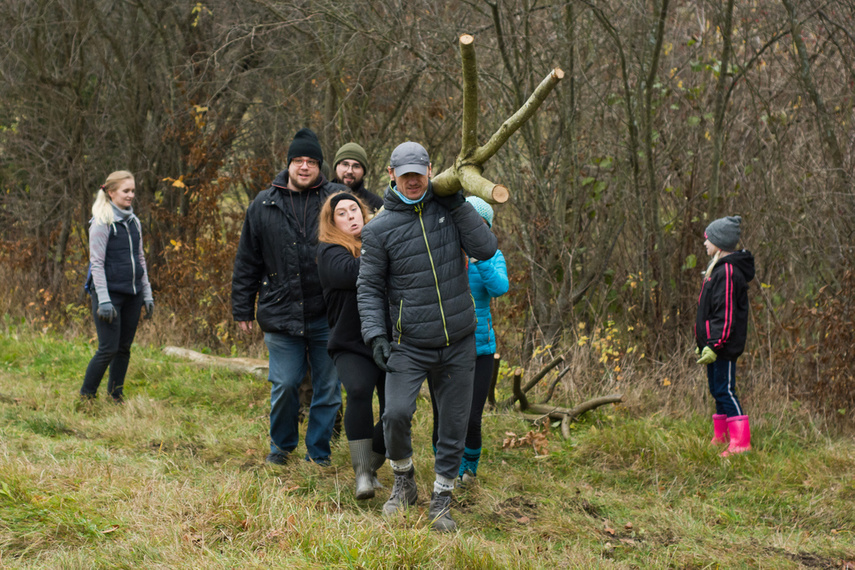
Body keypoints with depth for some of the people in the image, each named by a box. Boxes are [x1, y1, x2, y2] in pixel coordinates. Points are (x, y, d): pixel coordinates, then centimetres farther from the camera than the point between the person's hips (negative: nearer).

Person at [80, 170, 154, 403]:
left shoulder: (134, 222, 13)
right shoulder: (102, 223, -8)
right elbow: (96, 263, -11)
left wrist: (147, 295, 14)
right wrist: (103, 301, -17)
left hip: (132, 295, 6)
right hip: (110, 294, -6)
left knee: (124, 348, 9)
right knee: (109, 348, -8)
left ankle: (116, 397, 19)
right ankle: (86, 397, 4)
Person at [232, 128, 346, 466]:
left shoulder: (337, 199, 3)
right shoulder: (264, 205, 7)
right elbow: (247, 261, 12)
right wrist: (242, 308, 10)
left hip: (328, 315, 0)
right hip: (282, 313, 1)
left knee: (328, 387, 5)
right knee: (284, 384, 2)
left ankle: (319, 452, 20)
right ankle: (281, 445, 25)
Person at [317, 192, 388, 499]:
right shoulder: (329, 251, 1)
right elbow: (353, 273, -20)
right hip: (352, 345, -4)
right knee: (359, 390, -29)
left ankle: (371, 467, 20)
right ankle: (361, 473, -21)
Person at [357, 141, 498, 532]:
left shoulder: (447, 207, 3)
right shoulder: (380, 228, -4)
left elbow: (486, 249, -6)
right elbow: (369, 287, 0)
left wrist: (459, 205, -13)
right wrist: (375, 334, -12)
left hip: (459, 343, 2)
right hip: (410, 345, -2)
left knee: (454, 423, 5)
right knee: (396, 413, -18)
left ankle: (441, 500, 21)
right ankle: (404, 482, 9)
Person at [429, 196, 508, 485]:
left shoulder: (492, 255, 1)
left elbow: (499, 288, -17)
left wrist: (479, 255, -27)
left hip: (478, 348, 0)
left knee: (471, 420, -5)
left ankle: (469, 466, 25)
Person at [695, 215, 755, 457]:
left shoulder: (728, 272, -16)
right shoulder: (719, 268, 17)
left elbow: (725, 313, -22)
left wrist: (713, 345, -25)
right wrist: (703, 344, 25)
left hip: (724, 346, -11)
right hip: (715, 345, 11)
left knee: (725, 390, -11)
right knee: (718, 390, 15)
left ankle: (741, 443, -11)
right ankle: (720, 438, 22)